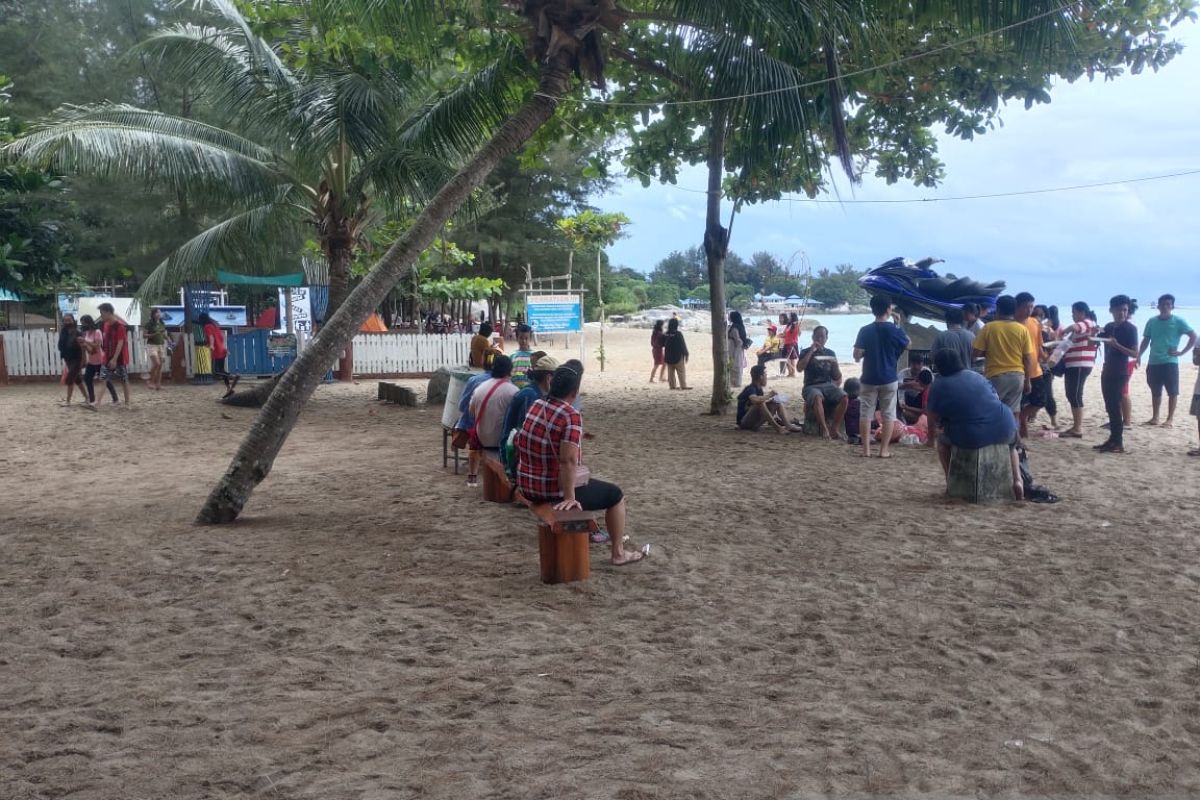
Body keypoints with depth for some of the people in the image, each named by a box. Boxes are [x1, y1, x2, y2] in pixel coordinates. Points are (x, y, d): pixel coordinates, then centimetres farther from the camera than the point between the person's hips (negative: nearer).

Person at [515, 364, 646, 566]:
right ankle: (619, 554, 22)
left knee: (587, 480, 36)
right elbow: (568, 460, -30)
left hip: (527, 486, 8)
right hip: (553, 490, -8)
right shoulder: (571, 416, -22)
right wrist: (569, 498, -26)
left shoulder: (537, 405, 2)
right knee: (615, 494, 12)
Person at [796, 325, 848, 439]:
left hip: (828, 384, 3)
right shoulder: (807, 352, 9)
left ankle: (835, 428, -20)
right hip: (811, 386, -3)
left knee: (844, 398, -27)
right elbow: (799, 367, -11)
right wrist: (811, 351, -10)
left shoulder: (830, 353, 17)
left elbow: (837, 377, 17)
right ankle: (824, 429, -35)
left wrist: (835, 364, -4)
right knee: (817, 398, -39)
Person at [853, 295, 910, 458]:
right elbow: (907, 345, 12)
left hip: (869, 379, 1)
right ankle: (884, 449, 7)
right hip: (889, 379, -1)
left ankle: (866, 449, 7)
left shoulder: (865, 330, -6)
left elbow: (857, 356, -8)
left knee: (866, 413, 7)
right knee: (888, 414, 7)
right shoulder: (895, 330, -7)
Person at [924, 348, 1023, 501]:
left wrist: (931, 438, 26)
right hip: (1003, 430, 3)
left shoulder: (938, 386, 3)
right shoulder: (976, 375, 16)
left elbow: (933, 419, 6)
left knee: (942, 440, 28)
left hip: (970, 439, -3)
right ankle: (1017, 480, 15)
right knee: (1011, 443, 37)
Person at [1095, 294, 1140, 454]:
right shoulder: (1108, 327, 10)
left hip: (1120, 373, -7)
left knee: (1115, 406, -10)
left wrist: (1117, 345, -27)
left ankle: (1119, 443, -8)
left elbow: (1134, 354, -14)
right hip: (1107, 371, 7)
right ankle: (1113, 439, 14)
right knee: (1109, 407, 9)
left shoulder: (1130, 328, -10)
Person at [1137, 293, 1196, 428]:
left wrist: (1181, 352, -9)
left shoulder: (1178, 321, -4)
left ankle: (1170, 418, 5)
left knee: (1172, 392, -1)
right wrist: (1139, 355, 0)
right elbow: (1146, 340, 12)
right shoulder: (1152, 321, 7)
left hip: (1170, 362, -4)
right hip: (1153, 362, 4)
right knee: (1155, 391, 11)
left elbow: (1194, 337, -5)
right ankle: (1155, 417, 19)